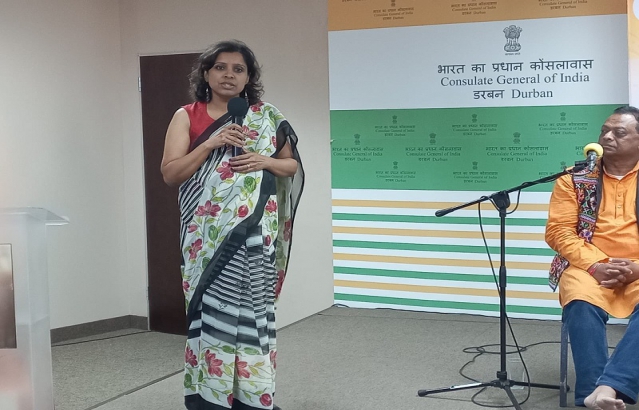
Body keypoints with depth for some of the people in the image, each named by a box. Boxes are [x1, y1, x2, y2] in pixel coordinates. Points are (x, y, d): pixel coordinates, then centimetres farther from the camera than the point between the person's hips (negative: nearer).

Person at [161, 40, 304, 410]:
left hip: (252, 230, 1)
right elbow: (170, 173, -3)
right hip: (206, 233, 0)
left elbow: (294, 166, 12)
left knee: (250, 306, 0)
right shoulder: (187, 116, 5)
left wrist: (265, 161, -8)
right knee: (211, 308, -2)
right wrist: (211, 144, -13)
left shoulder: (266, 117, 8)